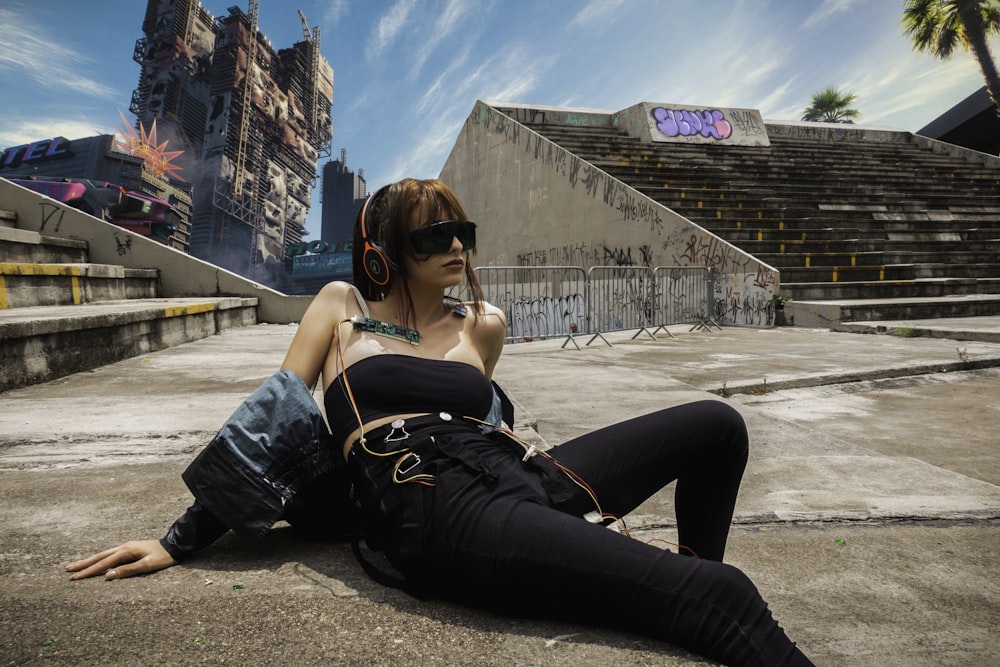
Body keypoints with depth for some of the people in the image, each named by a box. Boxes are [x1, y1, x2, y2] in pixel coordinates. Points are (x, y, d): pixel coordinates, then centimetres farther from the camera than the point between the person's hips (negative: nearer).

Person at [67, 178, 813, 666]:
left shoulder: (484, 322, 18)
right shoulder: (342, 306, 11)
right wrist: (184, 539, 9)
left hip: (526, 478, 6)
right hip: (439, 513, -6)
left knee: (715, 424, 4)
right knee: (722, 596, -21)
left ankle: (693, 569, 21)